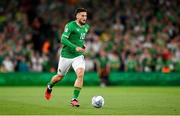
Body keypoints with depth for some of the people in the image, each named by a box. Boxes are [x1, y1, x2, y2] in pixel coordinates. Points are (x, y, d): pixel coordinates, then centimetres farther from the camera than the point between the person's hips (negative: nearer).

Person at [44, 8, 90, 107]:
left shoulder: (86, 27, 6)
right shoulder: (70, 26, -15)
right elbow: (63, 39, -23)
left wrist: (83, 45, 7)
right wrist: (75, 48, -30)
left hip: (78, 56, 4)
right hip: (66, 55, -4)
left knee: (80, 74, -21)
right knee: (60, 76, 12)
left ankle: (74, 99, -14)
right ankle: (49, 86, 46)